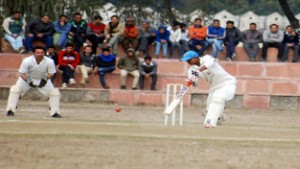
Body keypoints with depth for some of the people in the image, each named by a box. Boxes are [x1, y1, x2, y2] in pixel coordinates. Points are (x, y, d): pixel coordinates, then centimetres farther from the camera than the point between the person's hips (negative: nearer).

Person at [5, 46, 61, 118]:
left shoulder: (49, 62, -26)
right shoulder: (27, 61, -30)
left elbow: (51, 73, -11)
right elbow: (22, 73, -21)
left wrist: (45, 80, -29)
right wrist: (29, 81, -35)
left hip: (43, 79, 2)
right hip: (27, 78, -2)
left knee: (54, 92, -10)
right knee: (15, 89, -22)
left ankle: (54, 112, 5)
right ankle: (10, 110, -15)